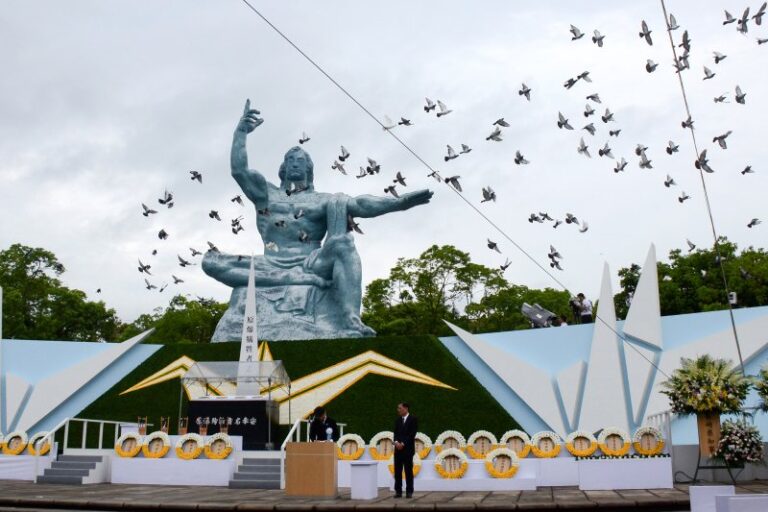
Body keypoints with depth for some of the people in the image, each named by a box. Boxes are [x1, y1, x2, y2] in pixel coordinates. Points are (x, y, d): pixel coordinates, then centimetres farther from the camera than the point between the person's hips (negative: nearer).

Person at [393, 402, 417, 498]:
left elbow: (412, 434, -11)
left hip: (408, 449, -5)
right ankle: (398, 491, 9)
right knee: (397, 471, 4)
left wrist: (403, 443, -16)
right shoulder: (397, 420, 13)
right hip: (398, 449, 5)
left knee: (408, 471, 0)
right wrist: (396, 442, -10)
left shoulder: (413, 419, -4)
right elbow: (395, 433, 9)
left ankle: (409, 492, 6)